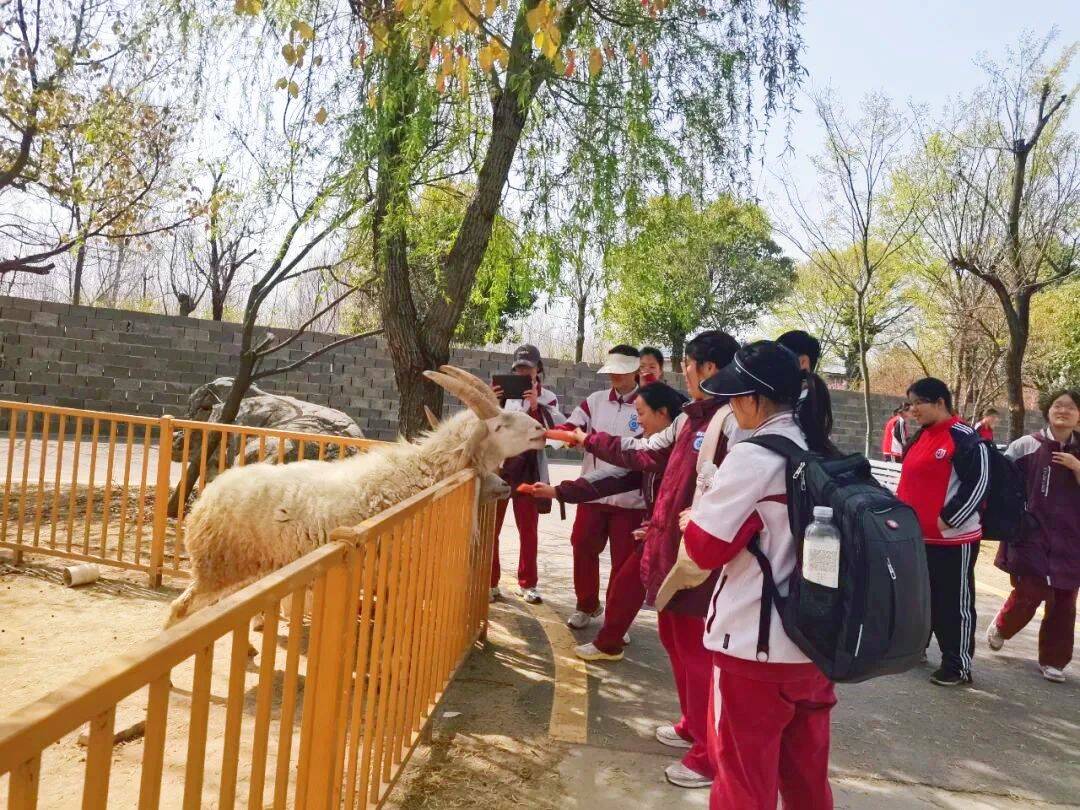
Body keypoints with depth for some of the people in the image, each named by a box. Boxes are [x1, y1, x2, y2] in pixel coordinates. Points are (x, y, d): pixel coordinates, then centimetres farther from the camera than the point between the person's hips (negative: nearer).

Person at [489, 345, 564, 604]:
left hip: (528, 470, 0)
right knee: (490, 528, 3)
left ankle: (527, 583, 21)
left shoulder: (547, 398, 3)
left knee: (529, 530, 8)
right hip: (498, 466, 0)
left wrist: (536, 405, -23)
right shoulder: (503, 392, 3)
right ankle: (489, 582, 14)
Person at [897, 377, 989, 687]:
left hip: (954, 538, -8)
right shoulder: (920, 436, 11)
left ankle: (959, 665, 14)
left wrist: (947, 519, -17)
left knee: (954, 603, 3)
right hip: (918, 535, 8)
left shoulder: (965, 438, -14)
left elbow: (978, 483, -18)